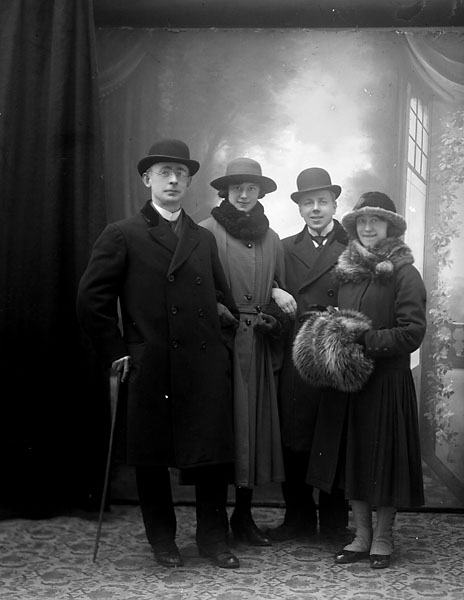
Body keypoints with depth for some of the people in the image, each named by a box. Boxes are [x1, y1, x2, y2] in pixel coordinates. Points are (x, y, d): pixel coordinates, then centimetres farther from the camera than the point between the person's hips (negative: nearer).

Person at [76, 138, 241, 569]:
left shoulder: (204, 239, 16)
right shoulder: (122, 235, 2)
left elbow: (223, 301, 22)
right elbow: (92, 299, -2)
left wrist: (222, 344, 10)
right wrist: (116, 352, -5)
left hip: (206, 367, 3)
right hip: (149, 368, -3)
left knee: (213, 455, 5)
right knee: (152, 458, 7)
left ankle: (213, 538, 21)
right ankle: (162, 540, 24)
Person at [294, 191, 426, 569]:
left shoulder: (404, 274, -8)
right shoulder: (347, 270, 10)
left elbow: (412, 333, -14)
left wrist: (364, 340, -19)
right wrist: (333, 333, 0)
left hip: (388, 381, -6)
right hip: (349, 380, 6)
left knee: (384, 456, 4)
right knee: (352, 456, 10)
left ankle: (383, 537, 19)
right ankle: (362, 535, 23)